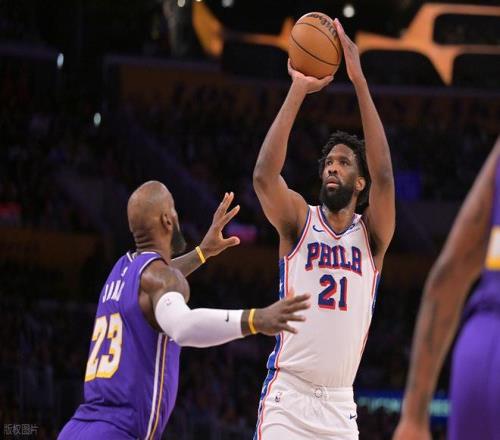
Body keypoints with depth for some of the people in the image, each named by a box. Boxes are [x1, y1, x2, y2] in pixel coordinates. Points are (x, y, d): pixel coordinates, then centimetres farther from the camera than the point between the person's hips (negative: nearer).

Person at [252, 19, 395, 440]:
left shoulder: (371, 235, 6)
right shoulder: (299, 221, 4)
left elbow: (384, 177, -12)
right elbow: (263, 176, -16)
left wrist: (360, 81, -17)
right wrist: (299, 90, -18)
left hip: (340, 406, 2)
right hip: (288, 396, -2)